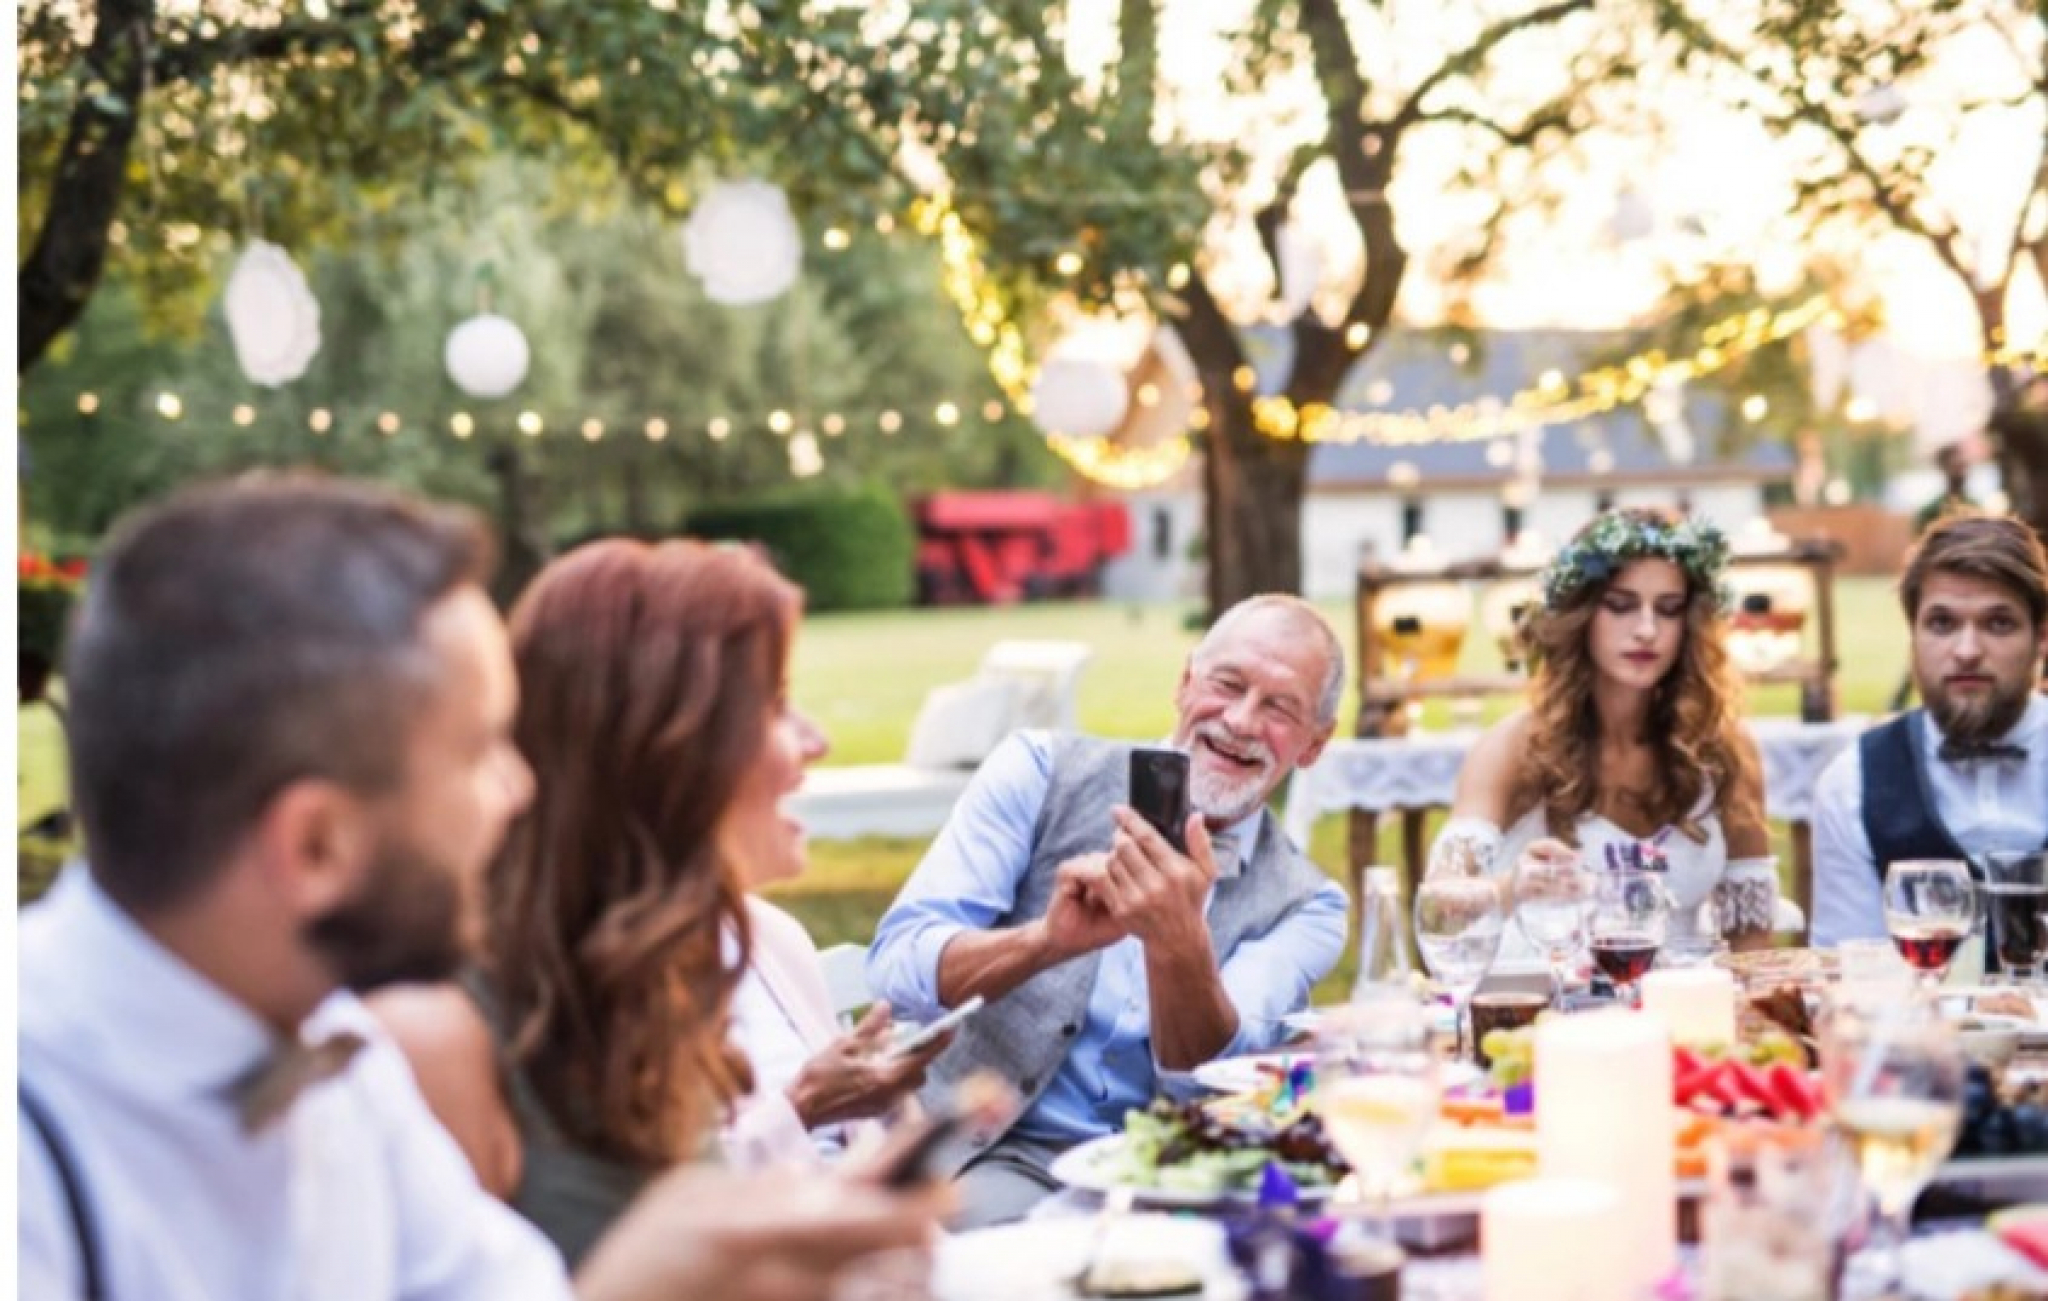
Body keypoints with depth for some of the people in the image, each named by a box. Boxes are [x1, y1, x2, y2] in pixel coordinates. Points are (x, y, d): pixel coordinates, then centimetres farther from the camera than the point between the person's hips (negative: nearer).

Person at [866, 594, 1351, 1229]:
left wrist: (1178, 945, -29)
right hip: (985, 1154, -2)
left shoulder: (1304, 907, 8)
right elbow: (898, 966, -8)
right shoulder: (1043, 772, 3)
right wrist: (1047, 939, -28)